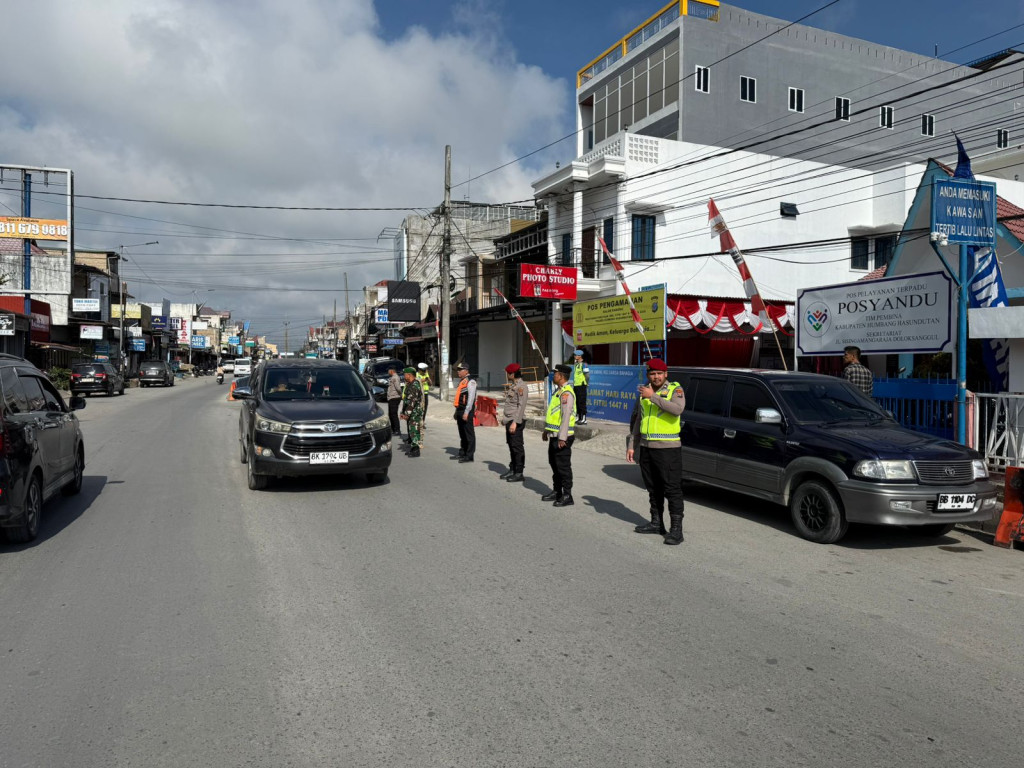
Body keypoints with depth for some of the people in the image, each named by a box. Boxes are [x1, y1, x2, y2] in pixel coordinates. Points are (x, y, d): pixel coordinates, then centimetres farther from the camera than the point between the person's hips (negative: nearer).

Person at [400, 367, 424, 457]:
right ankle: (413, 448, 22)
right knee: (411, 429, 14)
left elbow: (412, 401, -23)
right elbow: (407, 400, 21)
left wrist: (407, 413, -22)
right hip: (411, 413, 10)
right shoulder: (409, 384, 16)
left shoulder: (415, 385, -17)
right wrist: (403, 412, 18)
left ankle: (416, 450, -2)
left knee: (414, 430, -7)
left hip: (415, 412, -10)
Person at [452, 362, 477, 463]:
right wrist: (457, 411, 20)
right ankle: (462, 453, 25)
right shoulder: (461, 381, 17)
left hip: (467, 411, -9)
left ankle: (469, 456, 0)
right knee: (462, 434, 16)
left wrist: (466, 413, -21)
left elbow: (471, 398, -18)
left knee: (469, 434, -3)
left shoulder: (470, 382, -12)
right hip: (460, 410, 9)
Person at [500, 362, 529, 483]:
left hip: (516, 421, -9)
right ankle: (512, 470, 24)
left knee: (517, 447, -4)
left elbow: (521, 406, -21)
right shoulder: (512, 385, 15)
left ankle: (519, 473, 2)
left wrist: (515, 422, -24)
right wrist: (504, 417, 18)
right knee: (511, 445, 15)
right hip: (509, 420, 9)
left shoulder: (521, 386, -15)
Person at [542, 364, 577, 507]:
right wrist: (546, 430, 25)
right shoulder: (558, 391, 15)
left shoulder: (566, 393, -18)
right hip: (554, 435, 10)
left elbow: (566, 416, -23)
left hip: (562, 436, -10)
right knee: (554, 463, 18)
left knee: (563, 466, -4)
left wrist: (562, 437, -25)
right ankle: (556, 492, 30)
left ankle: (567, 496, 4)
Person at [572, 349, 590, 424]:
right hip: (575, 386, 9)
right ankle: (578, 417, 18)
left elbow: (587, 375, -13)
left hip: (581, 386, -9)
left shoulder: (583, 365, -11)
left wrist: (585, 384, -9)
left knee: (582, 403, -7)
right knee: (577, 403, 11)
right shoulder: (575, 365, 15)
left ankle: (584, 419, -3)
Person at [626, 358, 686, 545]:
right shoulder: (644, 391, 14)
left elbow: (677, 409, -27)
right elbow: (639, 421, 19)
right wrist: (632, 445, 16)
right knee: (653, 488, 14)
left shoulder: (675, 389, -5)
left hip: (668, 448, -7)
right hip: (646, 447, 7)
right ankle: (656, 523, 25)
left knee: (672, 489, -6)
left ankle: (676, 529, -3)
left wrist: (653, 396, -24)